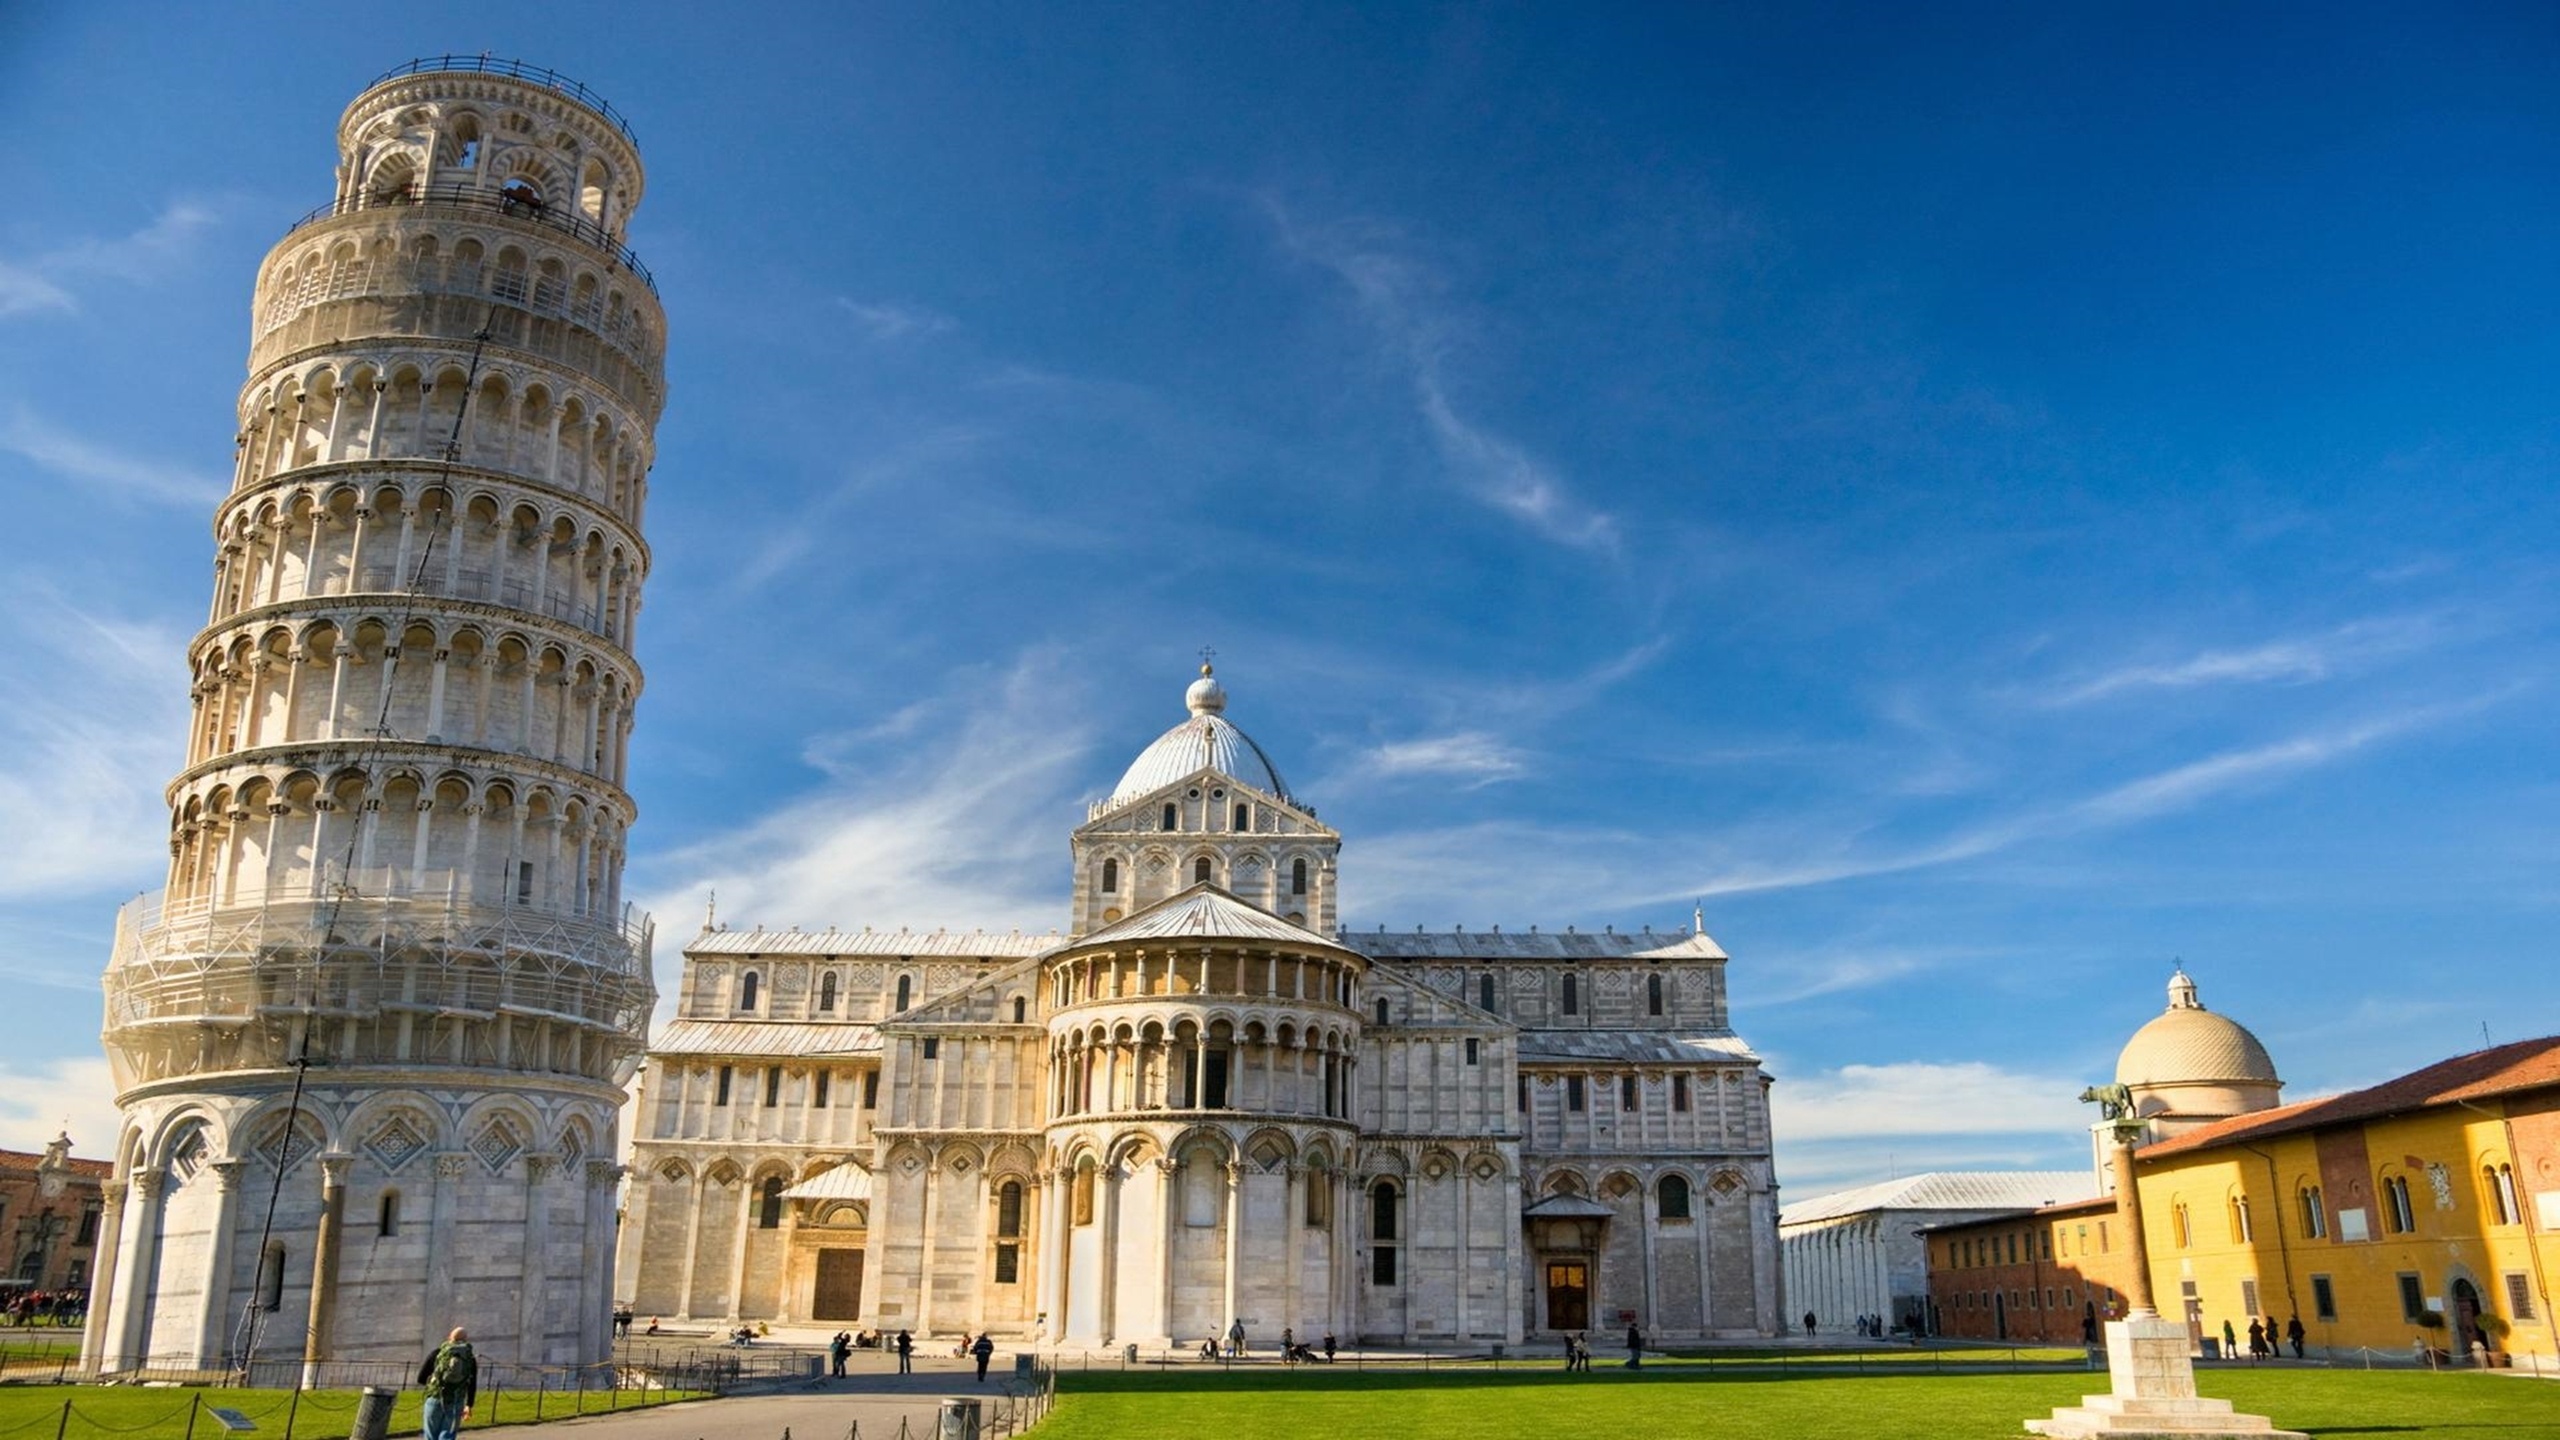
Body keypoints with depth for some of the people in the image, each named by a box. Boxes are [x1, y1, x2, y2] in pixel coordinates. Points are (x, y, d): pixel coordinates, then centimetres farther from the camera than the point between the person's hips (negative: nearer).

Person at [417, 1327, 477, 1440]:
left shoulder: (438, 1352, 5)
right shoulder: (471, 1359, 7)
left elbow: (421, 1378, 6)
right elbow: (472, 1386, 10)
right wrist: (469, 1406, 22)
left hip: (435, 1398, 0)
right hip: (456, 1403, 0)